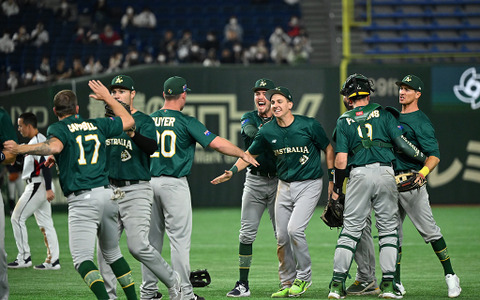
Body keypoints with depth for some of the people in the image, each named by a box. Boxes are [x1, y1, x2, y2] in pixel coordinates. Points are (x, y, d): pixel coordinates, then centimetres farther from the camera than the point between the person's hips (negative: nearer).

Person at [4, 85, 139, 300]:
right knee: (112, 253, 21)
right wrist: (108, 98, 39)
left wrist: (20, 149, -16)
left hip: (82, 200, -6)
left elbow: (54, 146, -22)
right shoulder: (97, 125, 16)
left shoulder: (58, 128, 1)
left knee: (82, 258, -10)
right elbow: (128, 121, 31)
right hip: (108, 195, 6)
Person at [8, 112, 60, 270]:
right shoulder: (34, 141, 16)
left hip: (38, 185, -10)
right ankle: (53, 260, 8)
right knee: (45, 223, 8)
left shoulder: (38, 141, -15)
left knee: (17, 218, -6)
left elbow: (45, 165, -22)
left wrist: (48, 189, -26)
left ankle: (24, 257, -4)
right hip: (38, 186, 10)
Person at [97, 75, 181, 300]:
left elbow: (152, 147, -22)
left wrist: (132, 132, -40)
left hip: (136, 190, -6)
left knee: (138, 246, -16)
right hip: (110, 189, 6)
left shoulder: (143, 121, -4)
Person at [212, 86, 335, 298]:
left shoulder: (308, 125, -13)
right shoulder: (267, 131, -3)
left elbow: (328, 149, -1)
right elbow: (250, 153, 9)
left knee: (295, 229, -20)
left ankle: (304, 277, 0)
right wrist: (232, 172, -7)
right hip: (284, 185, 5)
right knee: (281, 237, 4)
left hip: (310, 184, -5)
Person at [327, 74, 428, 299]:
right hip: (385, 173, 0)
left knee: (351, 228, 4)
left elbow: (341, 160, 3)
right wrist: (424, 159, 12)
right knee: (388, 228, 7)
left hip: (359, 175, 0)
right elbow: (401, 141, -1)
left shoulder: (344, 121, 10)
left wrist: (336, 189, 12)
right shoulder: (382, 113, 9)